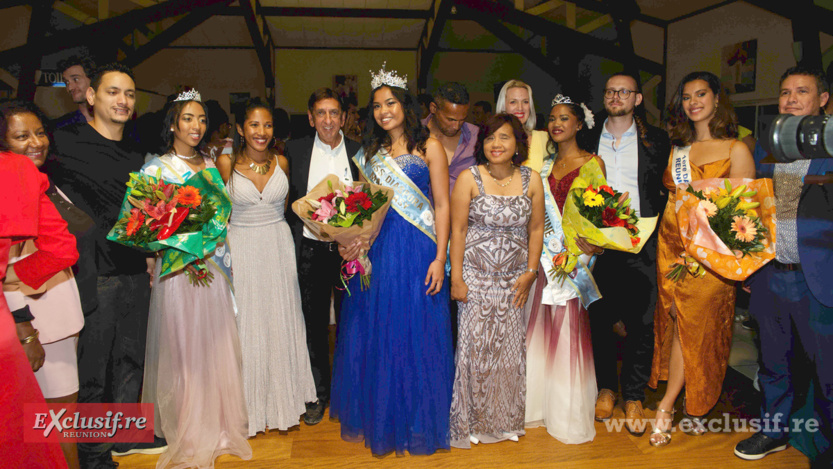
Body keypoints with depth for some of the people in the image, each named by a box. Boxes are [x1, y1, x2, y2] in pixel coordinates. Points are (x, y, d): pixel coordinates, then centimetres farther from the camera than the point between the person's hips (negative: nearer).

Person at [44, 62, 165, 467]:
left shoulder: (136, 157, 12)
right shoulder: (67, 143, -7)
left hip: (135, 273, 6)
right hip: (95, 274, -6)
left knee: (130, 359, 17)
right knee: (94, 366, 5)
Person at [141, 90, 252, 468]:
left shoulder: (209, 165, 10)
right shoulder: (155, 168, -3)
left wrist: (216, 240, -2)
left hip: (213, 268, 4)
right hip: (177, 269, -4)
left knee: (217, 348, 10)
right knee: (184, 351, 4)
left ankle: (219, 426, 27)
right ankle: (190, 436, 21)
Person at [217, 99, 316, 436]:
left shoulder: (281, 162, 1)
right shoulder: (226, 163, -5)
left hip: (279, 248, 2)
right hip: (241, 249, -2)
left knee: (281, 321, 11)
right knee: (247, 324, 7)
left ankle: (283, 398, 29)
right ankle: (252, 405, 24)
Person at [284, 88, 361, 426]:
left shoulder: (359, 152, 2)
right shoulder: (295, 151, 3)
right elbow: (289, 199, 5)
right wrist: (291, 241, -3)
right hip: (311, 250, 1)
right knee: (314, 324, 10)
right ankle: (319, 394, 27)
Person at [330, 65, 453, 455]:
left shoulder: (428, 147, 1)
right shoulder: (370, 154, 13)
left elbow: (442, 205, -4)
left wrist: (439, 258, -12)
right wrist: (352, 241, -2)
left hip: (418, 250, -4)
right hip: (376, 249, 4)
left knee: (416, 334, 3)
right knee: (376, 332, 10)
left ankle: (418, 421, 22)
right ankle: (379, 417, 29)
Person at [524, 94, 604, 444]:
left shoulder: (593, 162, 2)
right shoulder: (546, 164, 15)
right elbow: (538, 212, 15)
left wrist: (591, 243, -22)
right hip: (546, 253, 5)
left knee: (569, 329, -2)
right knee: (541, 328, 7)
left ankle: (569, 415, 11)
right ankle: (541, 405, 20)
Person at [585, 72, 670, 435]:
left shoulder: (656, 140, 7)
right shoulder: (588, 140, 9)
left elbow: (668, 190, 7)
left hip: (641, 245, -1)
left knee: (642, 323, 2)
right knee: (599, 319, 8)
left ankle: (633, 397, 18)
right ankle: (606, 388, 26)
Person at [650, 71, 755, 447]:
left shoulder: (736, 150, -1)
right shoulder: (676, 149, 13)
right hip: (670, 245, 4)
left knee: (695, 325, -2)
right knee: (677, 322, 6)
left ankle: (666, 407, 8)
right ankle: (688, 406, 21)